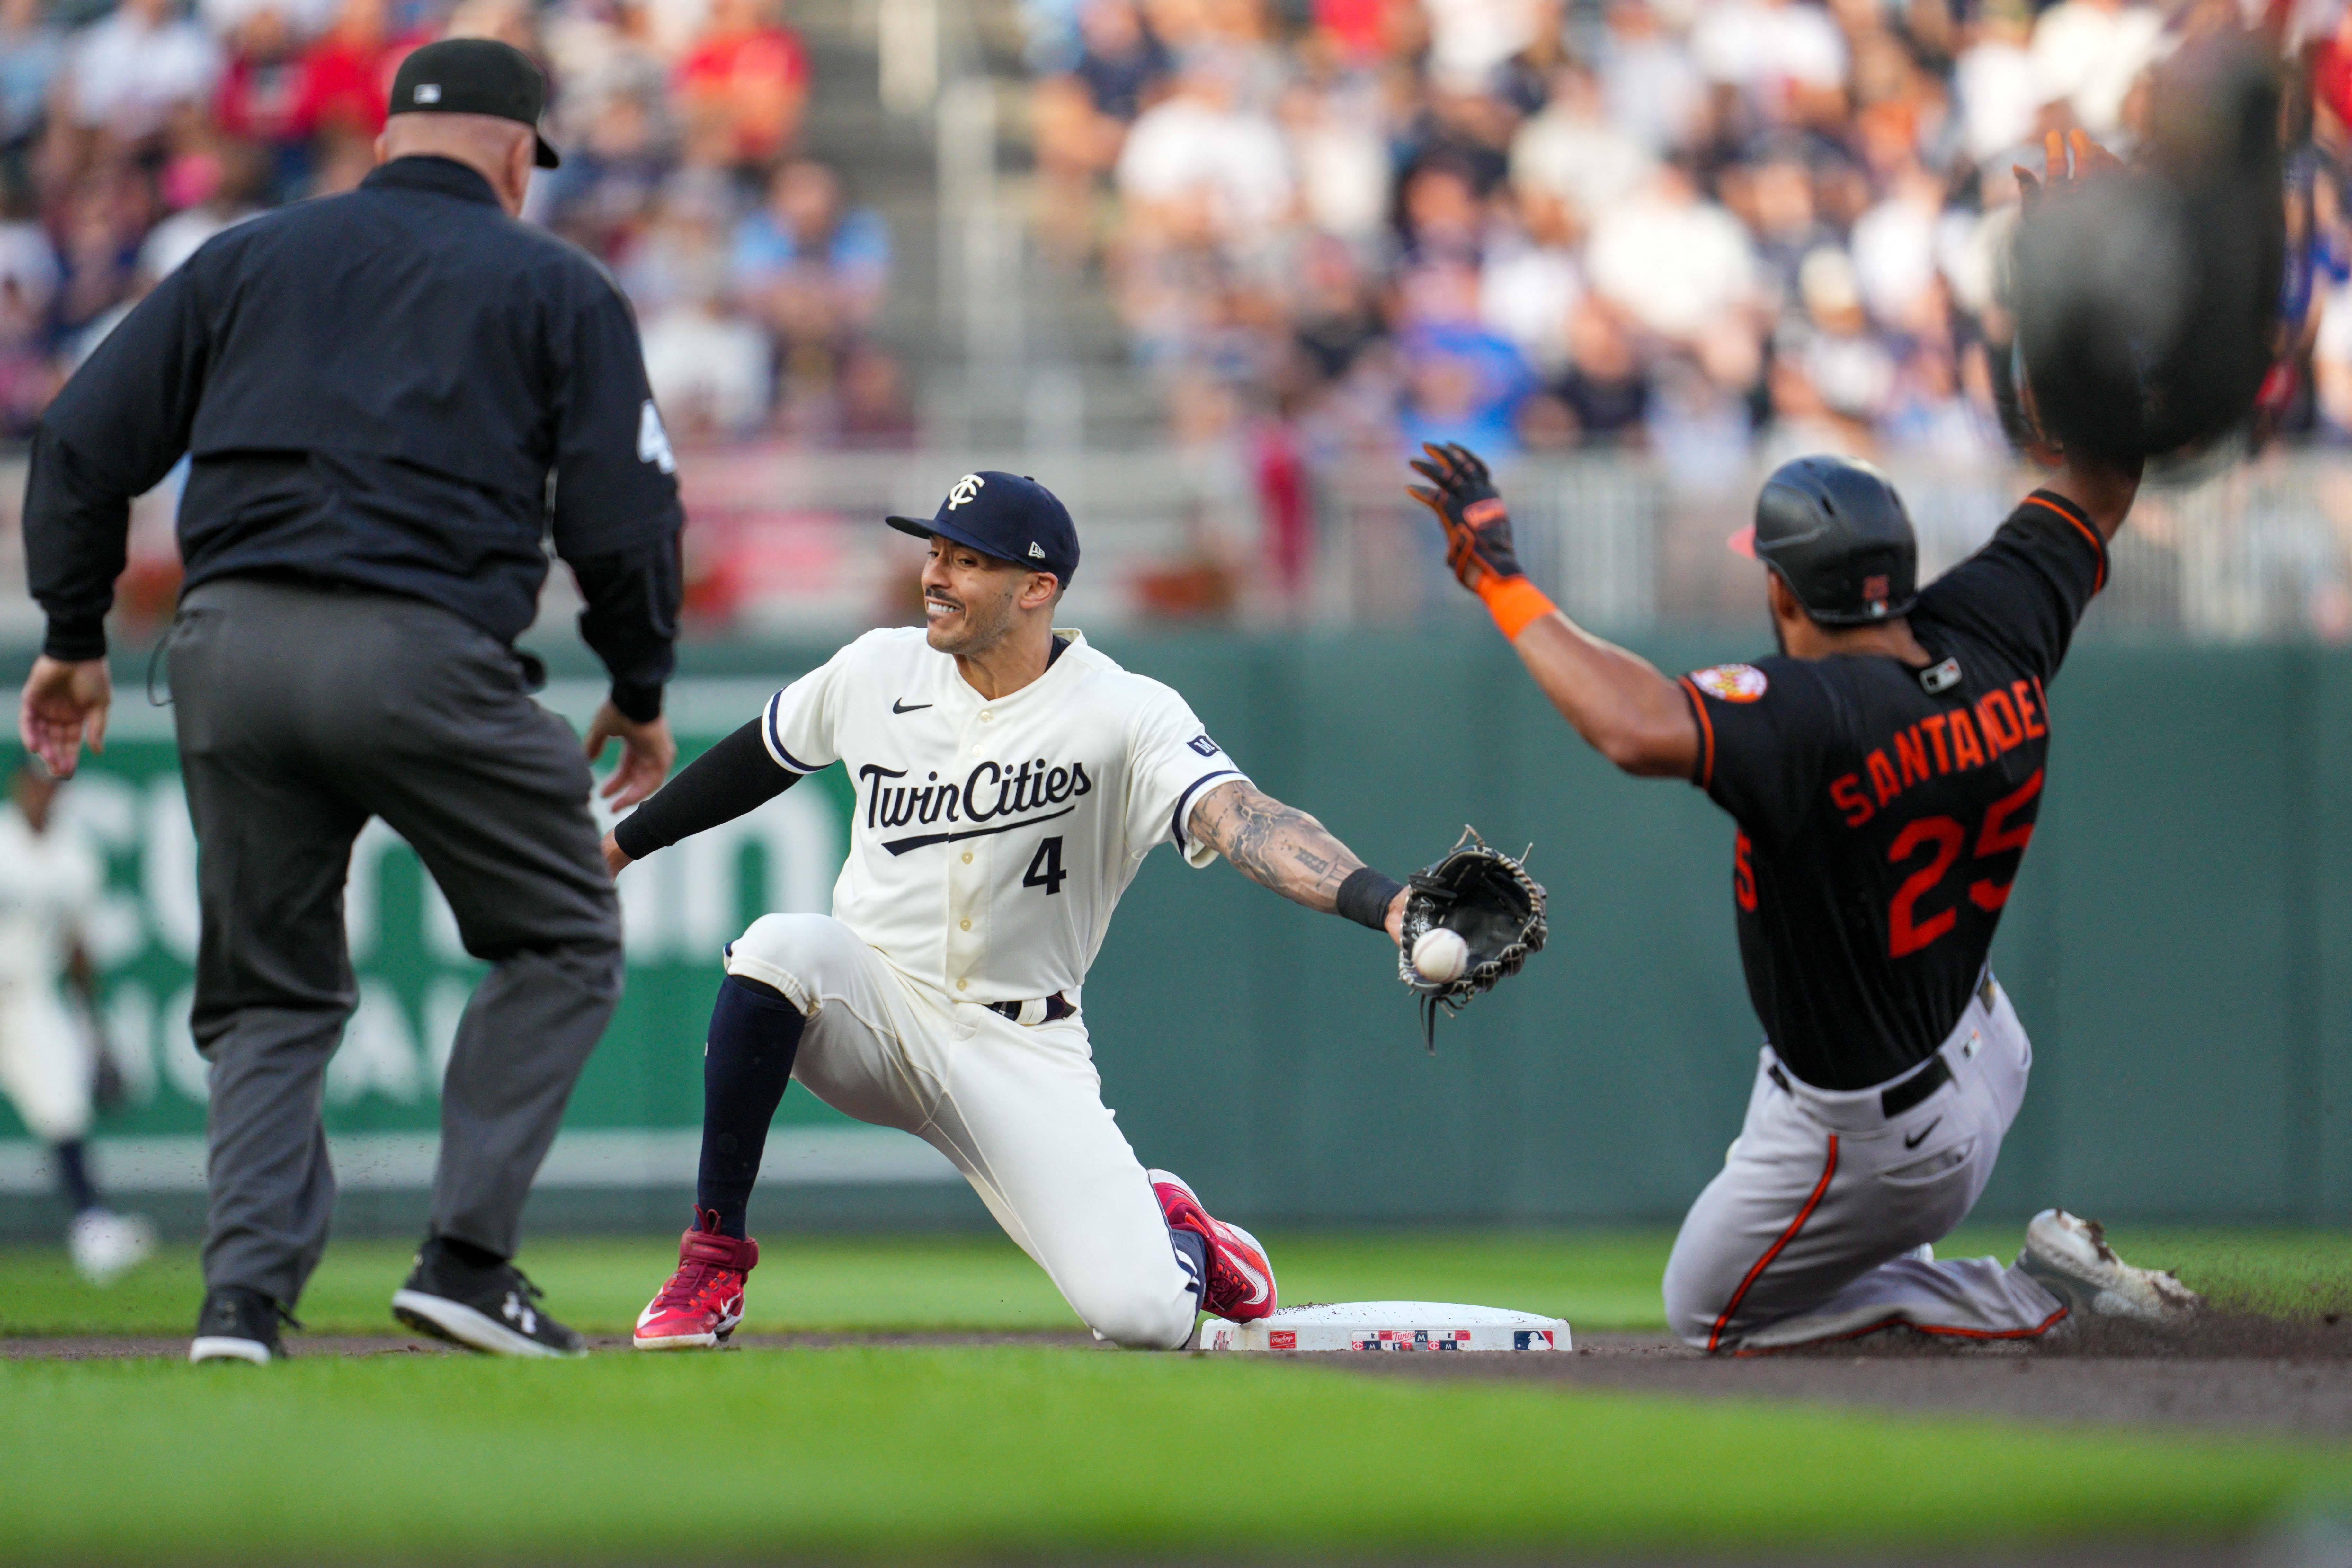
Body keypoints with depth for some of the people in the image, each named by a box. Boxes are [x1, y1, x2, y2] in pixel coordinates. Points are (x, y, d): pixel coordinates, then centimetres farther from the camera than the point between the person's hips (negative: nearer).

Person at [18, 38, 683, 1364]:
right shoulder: (556, 287, 11)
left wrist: (75, 636, 20)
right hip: (421, 649, -4)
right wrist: (642, 689, 16)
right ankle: (468, 1258, 1)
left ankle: (246, 1295, -2)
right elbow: (623, 510, 3)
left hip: (228, 646, 4)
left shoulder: (247, 258, 19)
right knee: (564, 943, 14)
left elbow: (87, 444, 13)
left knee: (272, 996, 15)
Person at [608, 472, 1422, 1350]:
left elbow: (1240, 817, -30)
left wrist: (1381, 901, -48)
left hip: (1022, 1049, -3)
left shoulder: (1126, 716, -14)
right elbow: (759, 755, 18)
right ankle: (714, 1256, -19)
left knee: (1141, 1317, -18)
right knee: (781, 947, -33)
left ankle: (1171, 1231, 24)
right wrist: (620, 843, 26)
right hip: (877, 1008, 3)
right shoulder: (879, 670, -2)